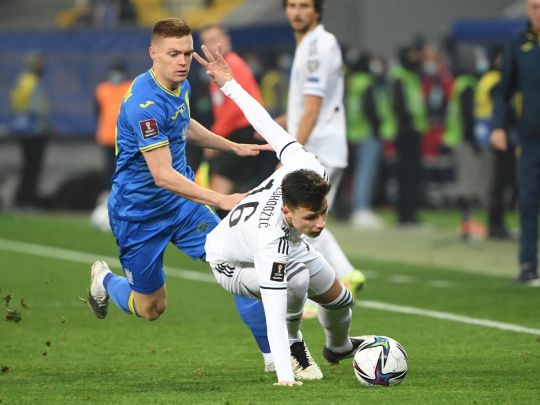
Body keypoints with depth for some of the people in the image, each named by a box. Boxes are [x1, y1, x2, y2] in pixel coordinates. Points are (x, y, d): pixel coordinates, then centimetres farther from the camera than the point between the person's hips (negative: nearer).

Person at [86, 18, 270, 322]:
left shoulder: (181, 86, -1)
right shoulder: (145, 103, -31)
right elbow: (163, 176, -35)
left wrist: (235, 147, 22)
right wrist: (221, 200, -40)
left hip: (181, 202, 7)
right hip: (139, 213, -7)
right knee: (152, 309, 6)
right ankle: (103, 278, 36)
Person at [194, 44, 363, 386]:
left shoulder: (309, 171, -37)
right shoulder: (271, 242, -50)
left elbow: (268, 126, -25)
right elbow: (274, 316, -51)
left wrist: (229, 84, -10)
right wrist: (284, 377, -57)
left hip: (287, 242, 7)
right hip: (233, 263, -7)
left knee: (339, 299, 15)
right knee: (296, 279, -35)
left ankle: (339, 347, 52)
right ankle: (294, 349, -4)